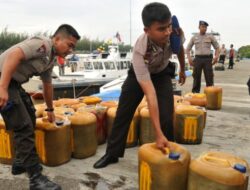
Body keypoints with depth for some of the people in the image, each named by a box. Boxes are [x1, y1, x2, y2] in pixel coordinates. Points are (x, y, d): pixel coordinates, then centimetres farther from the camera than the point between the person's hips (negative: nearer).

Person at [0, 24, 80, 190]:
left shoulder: (51, 60, 14)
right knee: (24, 126, -11)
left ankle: (20, 163, 31)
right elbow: (13, 55, -28)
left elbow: (47, 85, 26)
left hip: (14, 83, 11)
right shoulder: (42, 44, -15)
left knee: (30, 119, 18)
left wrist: (50, 109, 35)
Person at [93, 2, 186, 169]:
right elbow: (150, 94, -45)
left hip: (162, 74, 2)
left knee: (167, 118, -10)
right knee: (123, 114, 3)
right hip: (139, 74, -2)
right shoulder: (140, 51, -42)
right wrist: (158, 134, -45)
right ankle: (112, 154, 20)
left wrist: (182, 70, 14)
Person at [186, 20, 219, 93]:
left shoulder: (210, 37, 8)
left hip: (208, 59, 0)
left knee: (209, 78, -1)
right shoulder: (194, 37, 9)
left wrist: (216, 56, -5)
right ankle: (195, 93, 10)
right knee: (196, 77, 3)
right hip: (198, 59, 0)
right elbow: (188, 48, 13)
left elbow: (217, 47, 12)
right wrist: (189, 58, -1)